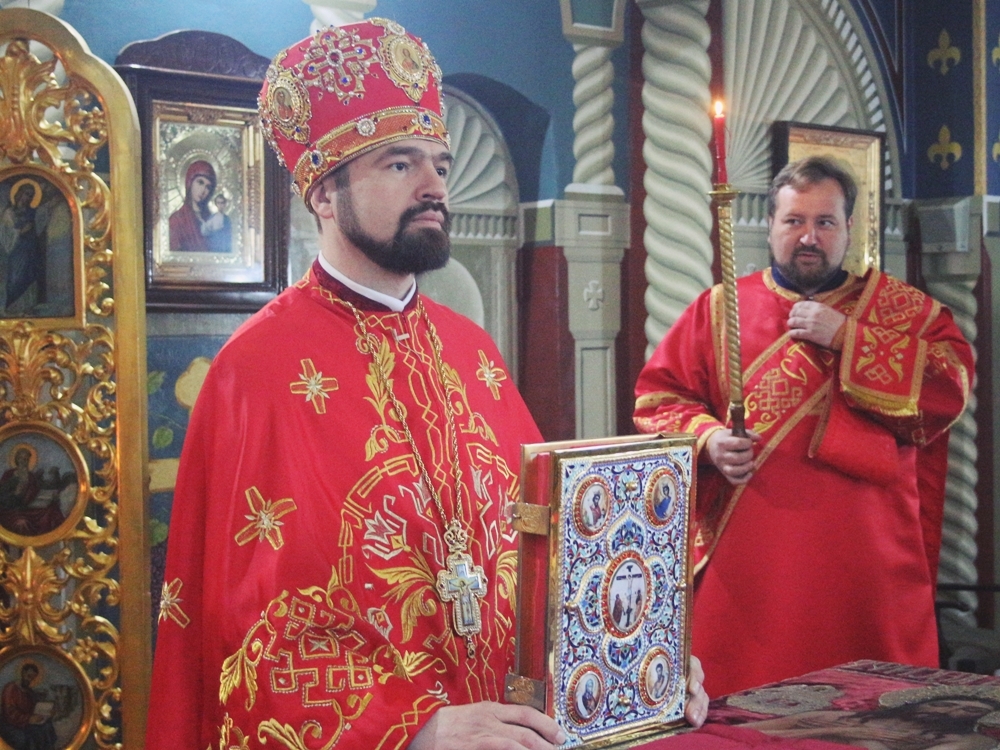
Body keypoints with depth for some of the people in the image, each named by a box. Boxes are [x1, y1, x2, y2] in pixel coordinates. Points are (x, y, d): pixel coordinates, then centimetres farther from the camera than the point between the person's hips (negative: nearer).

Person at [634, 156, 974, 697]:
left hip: (868, 560, 0)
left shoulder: (903, 309, 9)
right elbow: (658, 396, 8)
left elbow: (949, 390, -6)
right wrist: (707, 439, -11)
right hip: (749, 559, 0)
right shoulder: (719, 308, 10)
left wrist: (847, 337, -10)